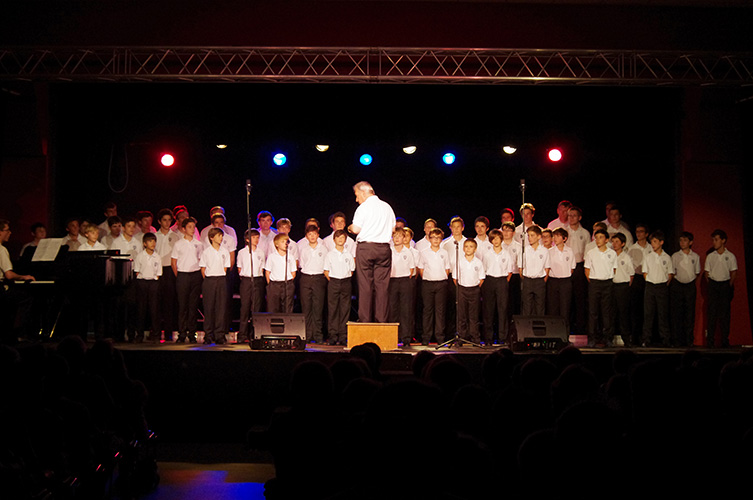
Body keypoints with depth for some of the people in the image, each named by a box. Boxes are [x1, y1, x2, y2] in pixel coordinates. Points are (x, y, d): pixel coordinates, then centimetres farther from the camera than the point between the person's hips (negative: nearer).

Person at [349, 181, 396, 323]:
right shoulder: (387, 207, 12)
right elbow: (393, 229, 16)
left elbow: (356, 229, -11)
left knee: (365, 284, 0)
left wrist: (350, 227, 11)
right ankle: (382, 319, 5)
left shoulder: (363, 207, -5)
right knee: (382, 285, 4)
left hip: (365, 247, -4)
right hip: (384, 247, 4)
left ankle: (365, 319, 2)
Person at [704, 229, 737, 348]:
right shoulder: (710, 256, 7)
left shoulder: (730, 256, 2)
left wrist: (729, 286, -4)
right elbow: (706, 272, 9)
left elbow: (734, 272, 4)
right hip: (713, 284, 1)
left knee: (725, 312, 1)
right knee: (711, 312, -3)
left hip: (725, 284, -1)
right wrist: (710, 284, -1)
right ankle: (710, 340, -1)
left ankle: (725, 340, 7)